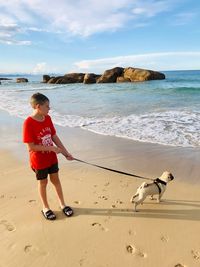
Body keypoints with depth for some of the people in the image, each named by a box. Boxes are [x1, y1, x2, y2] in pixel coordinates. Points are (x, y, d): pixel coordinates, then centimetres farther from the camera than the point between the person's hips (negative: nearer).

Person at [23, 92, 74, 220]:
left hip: (52, 157, 5)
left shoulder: (48, 118, -5)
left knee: (56, 180, 17)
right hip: (39, 160, -5)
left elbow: (54, 137, 2)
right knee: (43, 182, 13)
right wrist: (52, 148, -22)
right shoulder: (28, 123, -23)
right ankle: (45, 207, 35)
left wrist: (65, 152, -2)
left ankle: (62, 204, 35)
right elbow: (31, 147, -23)